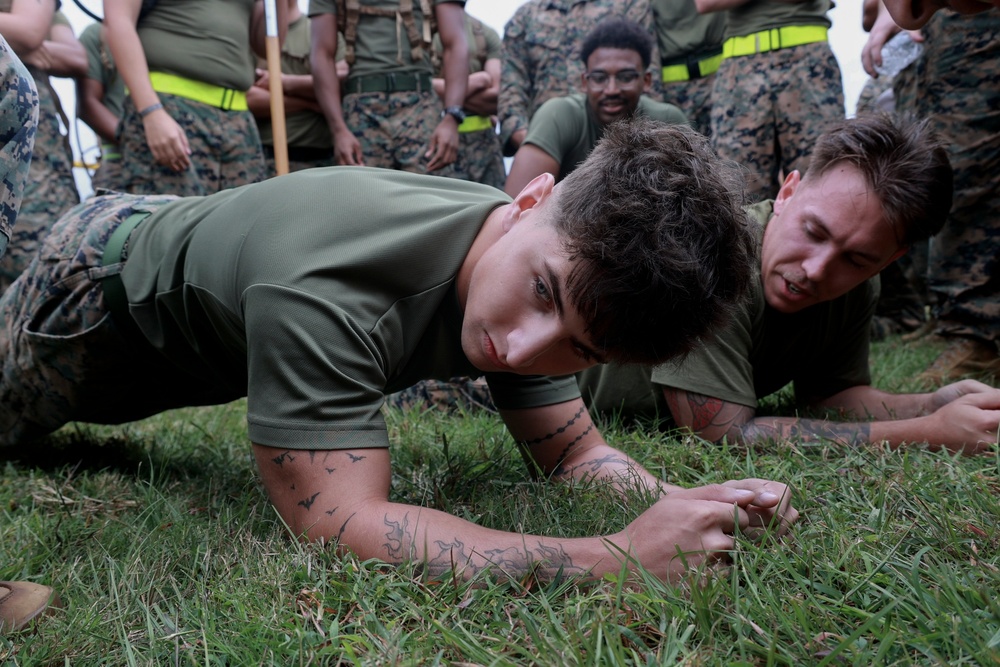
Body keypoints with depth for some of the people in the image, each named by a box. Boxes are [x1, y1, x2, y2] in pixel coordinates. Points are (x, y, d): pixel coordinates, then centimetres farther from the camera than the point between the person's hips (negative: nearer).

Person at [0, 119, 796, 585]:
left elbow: (575, 451, -18)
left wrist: (690, 503, -38)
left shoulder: (526, 273, -27)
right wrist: (617, 556, -57)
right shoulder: (324, 278, -49)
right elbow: (340, 526, -52)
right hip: (104, 277, -5)